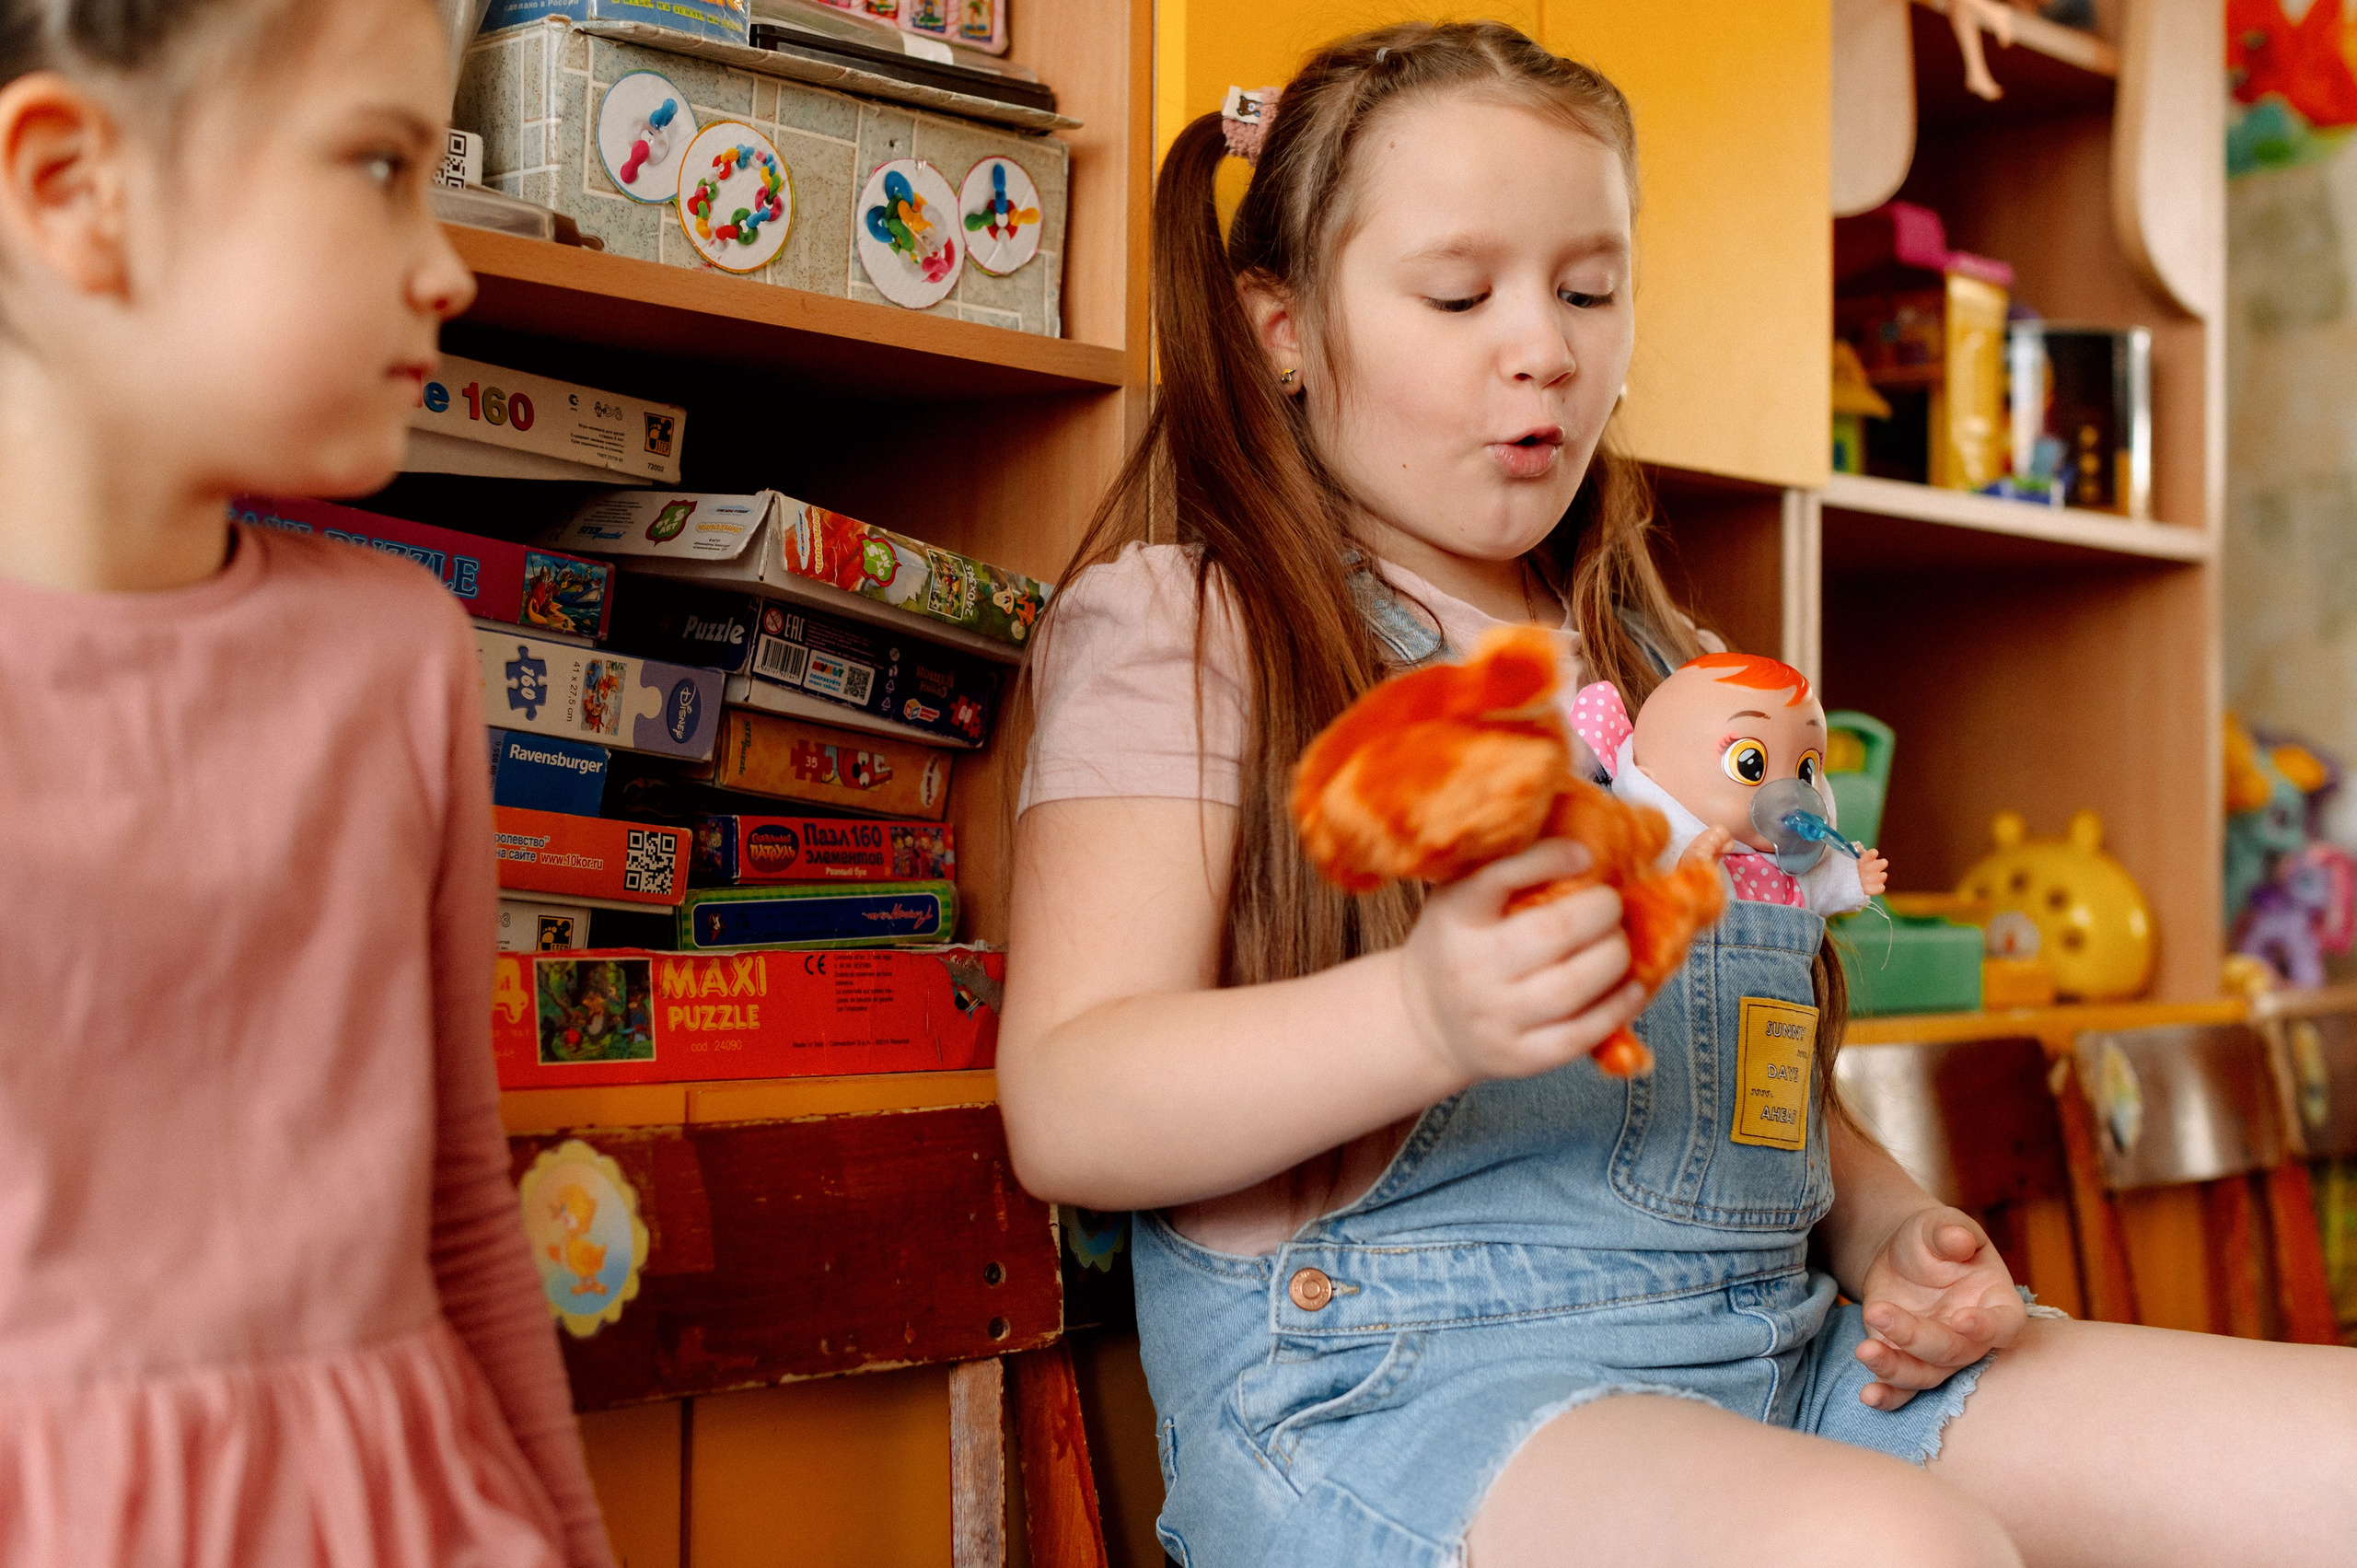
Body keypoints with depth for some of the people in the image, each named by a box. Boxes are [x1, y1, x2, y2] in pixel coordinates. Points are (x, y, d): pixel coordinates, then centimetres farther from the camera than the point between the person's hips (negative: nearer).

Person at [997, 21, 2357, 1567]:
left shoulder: (1665, 674, 25)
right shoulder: (1179, 624, 3)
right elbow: (1067, 1109, -10)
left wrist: (1899, 1236, 8)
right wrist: (1426, 1017, -27)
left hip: (1771, 1351, 7)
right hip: (1388, 1368, -7)